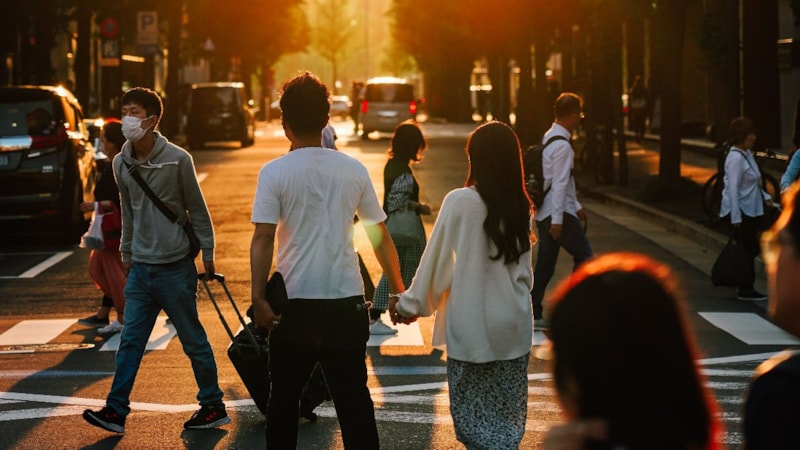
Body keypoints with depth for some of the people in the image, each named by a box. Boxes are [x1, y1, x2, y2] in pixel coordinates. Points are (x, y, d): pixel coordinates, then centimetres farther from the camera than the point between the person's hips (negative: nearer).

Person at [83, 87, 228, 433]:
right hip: (141, 268, 5)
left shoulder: (177, 159, -11)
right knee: (130, 341, 3)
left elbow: (197, 211, -4)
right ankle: (116, 410, 5)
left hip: (175, 267, -5)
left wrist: (207, 256, -3)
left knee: (193, 340, 4)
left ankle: (213, 406, 15)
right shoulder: (121, 164, 4)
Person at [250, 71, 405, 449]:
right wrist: (398, 291, 16)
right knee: (354, 397, 7)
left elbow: (263, 238, -14)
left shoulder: (275, 173, -5)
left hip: (296, 302, -2)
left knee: (284, 398, 12)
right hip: (347, 301, 2)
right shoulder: (354, 170, 3)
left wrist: (258, 297, -14)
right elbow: (380, 236, 8)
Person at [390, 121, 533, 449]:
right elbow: (525, 271, 10)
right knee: (506, 416, 13)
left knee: (476, 415, 6)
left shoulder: (461, 201, -13)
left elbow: (436, 260, -8)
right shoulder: (521, 207, 2)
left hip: (472, 327, -4)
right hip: (513, 325, 5)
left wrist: (410, 304, 4)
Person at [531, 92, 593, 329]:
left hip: (544, 211, 9)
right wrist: (557, 220, -20)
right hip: (558, 212, -9)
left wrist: (576, 206, 23)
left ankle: (533, 314, 14)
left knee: (544, 263, 11)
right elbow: (559, 185, -20)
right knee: (584, 256, 0)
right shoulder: (562, 146, -18)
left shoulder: (549, 138, 13)